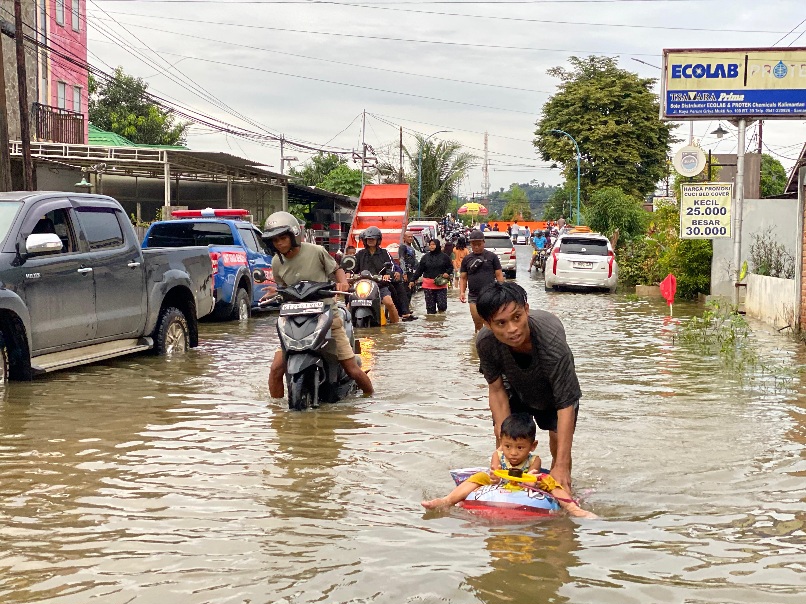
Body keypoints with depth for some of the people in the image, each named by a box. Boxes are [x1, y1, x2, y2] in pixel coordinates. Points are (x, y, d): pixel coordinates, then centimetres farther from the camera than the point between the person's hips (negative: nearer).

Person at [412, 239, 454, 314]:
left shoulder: (444, 257, 2)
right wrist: (414, 280, 3)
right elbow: (419, 270, 8)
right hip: (428, 284, 2)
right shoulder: (425, 257, 7)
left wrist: (447, 273, -9)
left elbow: (450, 267, 11)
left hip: (441, 284, -1)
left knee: (442, 305, -6)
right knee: (430, 306, 4)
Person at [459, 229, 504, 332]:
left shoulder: (492, 256, 3)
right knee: (478, 324, 5)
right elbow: (463, 278, 13)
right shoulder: (467, 259, 12)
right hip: (473, 297, 3)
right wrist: (462, 292, -3)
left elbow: (499, 275, 3)